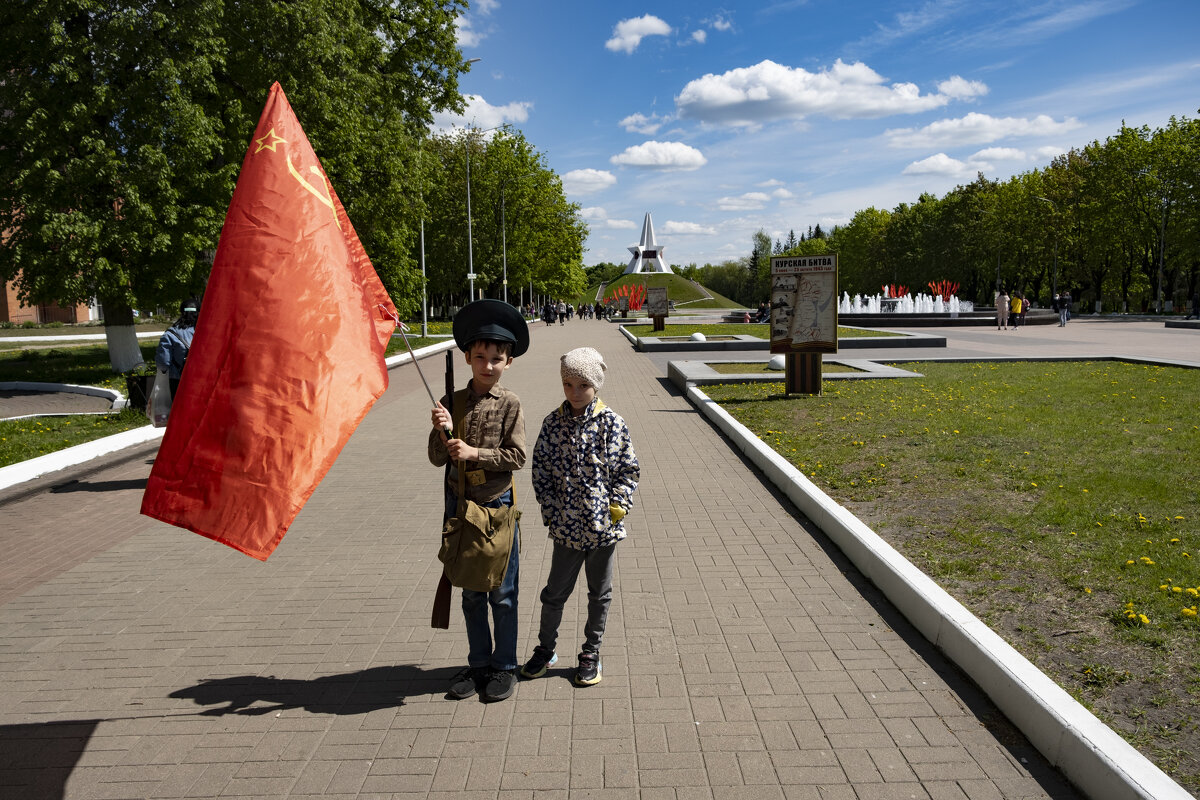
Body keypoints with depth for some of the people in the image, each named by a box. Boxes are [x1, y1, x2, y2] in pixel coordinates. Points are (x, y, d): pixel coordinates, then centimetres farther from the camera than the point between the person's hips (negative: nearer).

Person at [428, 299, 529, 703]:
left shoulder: (509, 404, -7)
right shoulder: (452, 402, 1)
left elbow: (516, 457, -11)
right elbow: (437, 459, 0)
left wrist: (474, 452, -20)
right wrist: (442, 432, -19)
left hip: (498, 505, -3)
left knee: (502, 593, 6)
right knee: (471, 592, 14)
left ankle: (505, 667, 21)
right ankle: (478, 664, 28)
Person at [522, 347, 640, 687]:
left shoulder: (612, 423, -8)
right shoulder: (553, 423, -3)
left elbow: (628, 470, -2)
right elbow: (541, 469, 2)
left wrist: (617, 506, -10)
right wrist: (550, 510, -3)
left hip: (604, 525, -1)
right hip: (566, 525, 1)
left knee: (599, 592, 13)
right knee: (556, 590, 13)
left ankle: (591, 653, 30)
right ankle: (546, 648, 33)